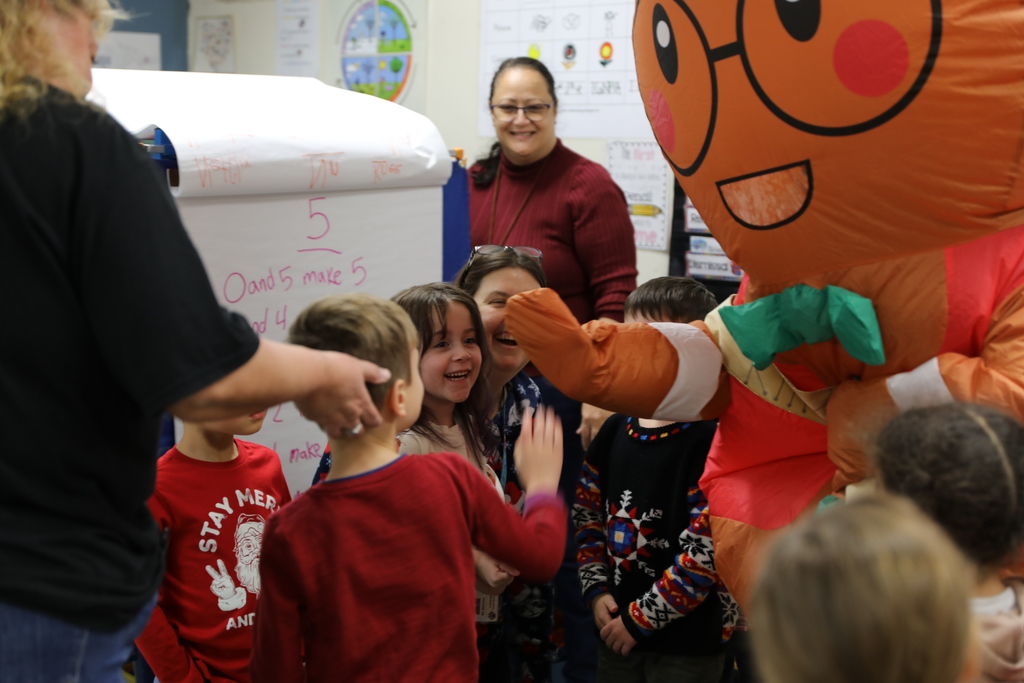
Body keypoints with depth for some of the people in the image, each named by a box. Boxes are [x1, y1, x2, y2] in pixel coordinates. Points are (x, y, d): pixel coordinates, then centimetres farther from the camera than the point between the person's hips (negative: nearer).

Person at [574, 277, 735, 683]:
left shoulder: (710, 442, -18)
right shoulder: (615, 431, 3)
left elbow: (705, 552, -21)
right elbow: (586, 518, 10)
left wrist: (641, 617, -16)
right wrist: (596, 591, -1)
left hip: (688, 640, -6)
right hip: (616, 633, 6)